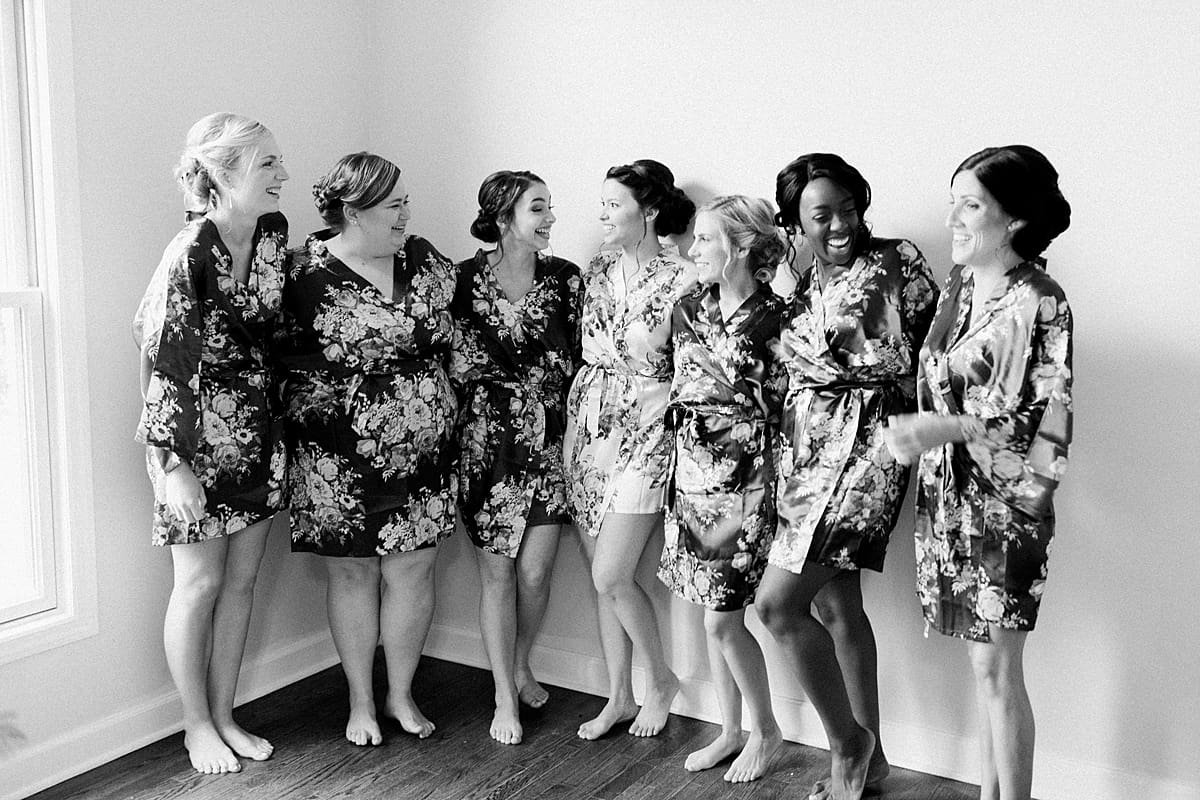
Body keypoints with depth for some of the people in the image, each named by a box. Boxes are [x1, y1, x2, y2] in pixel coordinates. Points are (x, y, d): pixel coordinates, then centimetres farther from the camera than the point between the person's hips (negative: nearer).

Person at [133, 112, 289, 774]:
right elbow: (162, 359, -18)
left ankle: (223, 715, 27)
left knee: (241, 580, 12)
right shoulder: (190, 253, -19)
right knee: (200, 583, 5)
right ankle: (196, 726, 22)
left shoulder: (272, 233, 2)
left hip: (259, 438, 7)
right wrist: (172, 466, -19)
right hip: (198, 440, -6)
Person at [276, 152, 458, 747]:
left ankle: (401, 694, 26)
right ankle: (361, 701, 25)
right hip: (339, 458, -4)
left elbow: (452, 328, 18)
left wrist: (439, 402, 14)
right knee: (353, 572, 8)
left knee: (412, 570, 8)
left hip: (422, 451, 4)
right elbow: (281, 360, -7)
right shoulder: (307, 274, -10)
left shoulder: (421, 258, 4)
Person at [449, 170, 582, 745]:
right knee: (498, 573, 4)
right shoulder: (464, 279, -5)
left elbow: (575, 360, 6)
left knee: (535, 572, 1)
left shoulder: (565, 277, 2)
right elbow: (458, 363, 0)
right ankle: (505, 697, 18)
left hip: (548, 439, 2)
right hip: (486, 440, -2)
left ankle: (520, 666, 29)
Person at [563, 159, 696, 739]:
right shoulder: (596, 272, 9)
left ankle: (662, 680, 18)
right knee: (603, 577, 10)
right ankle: (618, 697, 25)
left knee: (610, 577, -7)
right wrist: (576, 426, 6)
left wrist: (622, 436, -11)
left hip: (644, 432, -6)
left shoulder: (682, 281, -10)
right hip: (588, 425, 6)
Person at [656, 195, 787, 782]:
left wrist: (745, 506, -12)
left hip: (743, 488, -6)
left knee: (721, 619, -4)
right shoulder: (688, 312, 7)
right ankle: (730, 730, 30)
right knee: (714, 617, 13)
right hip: (691, 480, 6)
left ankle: (765, 730, 19)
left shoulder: (774, 320, -11)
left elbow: (777, 416, -10)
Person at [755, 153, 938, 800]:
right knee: (837, 605, 13)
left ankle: (847, 740, 9)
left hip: (865, 442, -7)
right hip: (806, 446, 7)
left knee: (777, 602, -12)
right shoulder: (796, 283, 13)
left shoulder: (896, 261, -5)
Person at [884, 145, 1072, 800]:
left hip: (1004, 505, -7)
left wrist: (953, 429, -26)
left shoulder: (1038, 302, -15)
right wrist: (910, 433, 4)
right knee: (983, 663, 17)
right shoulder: (961, 284, 8)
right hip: (948, 499, 7)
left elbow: (1047, 421, -18)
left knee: (997, 668, 1)